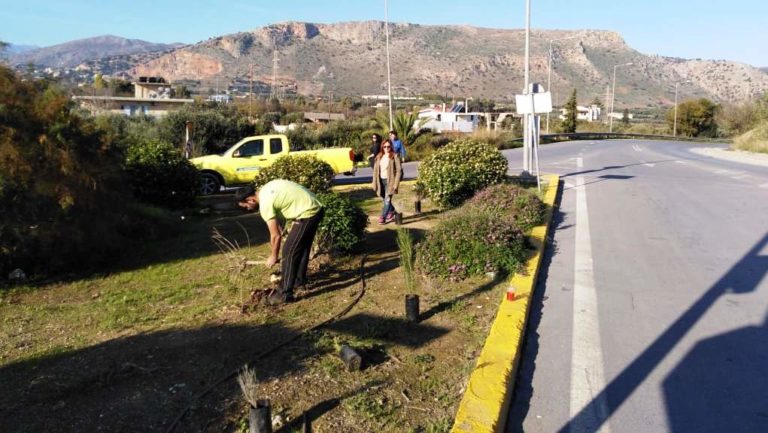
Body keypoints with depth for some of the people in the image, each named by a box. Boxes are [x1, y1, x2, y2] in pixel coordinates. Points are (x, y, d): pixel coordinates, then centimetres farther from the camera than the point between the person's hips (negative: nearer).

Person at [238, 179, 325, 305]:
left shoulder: (265, 204, -14)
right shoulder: (266, 189, 11)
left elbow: (276, 236, -8)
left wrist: (273, 257, 6)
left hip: (307, 214, -10)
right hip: (316, 208, 10)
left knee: (288, 253, -3)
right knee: (302, 247, 24)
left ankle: (285, 293, 3)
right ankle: (300, 279, 41)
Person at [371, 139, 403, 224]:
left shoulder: (395, 156, -6)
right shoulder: (379, 157, 9)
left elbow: (399, 170, -9)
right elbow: (375, 170, 11)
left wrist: (396, 183, -15)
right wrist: (374, 182, 5)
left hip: (390, 181, -6)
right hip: (381, 180, 6)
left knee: (387, 199, -11)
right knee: (385, 199, 15)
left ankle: (383, 217, -8)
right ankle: (392, 212, 36)